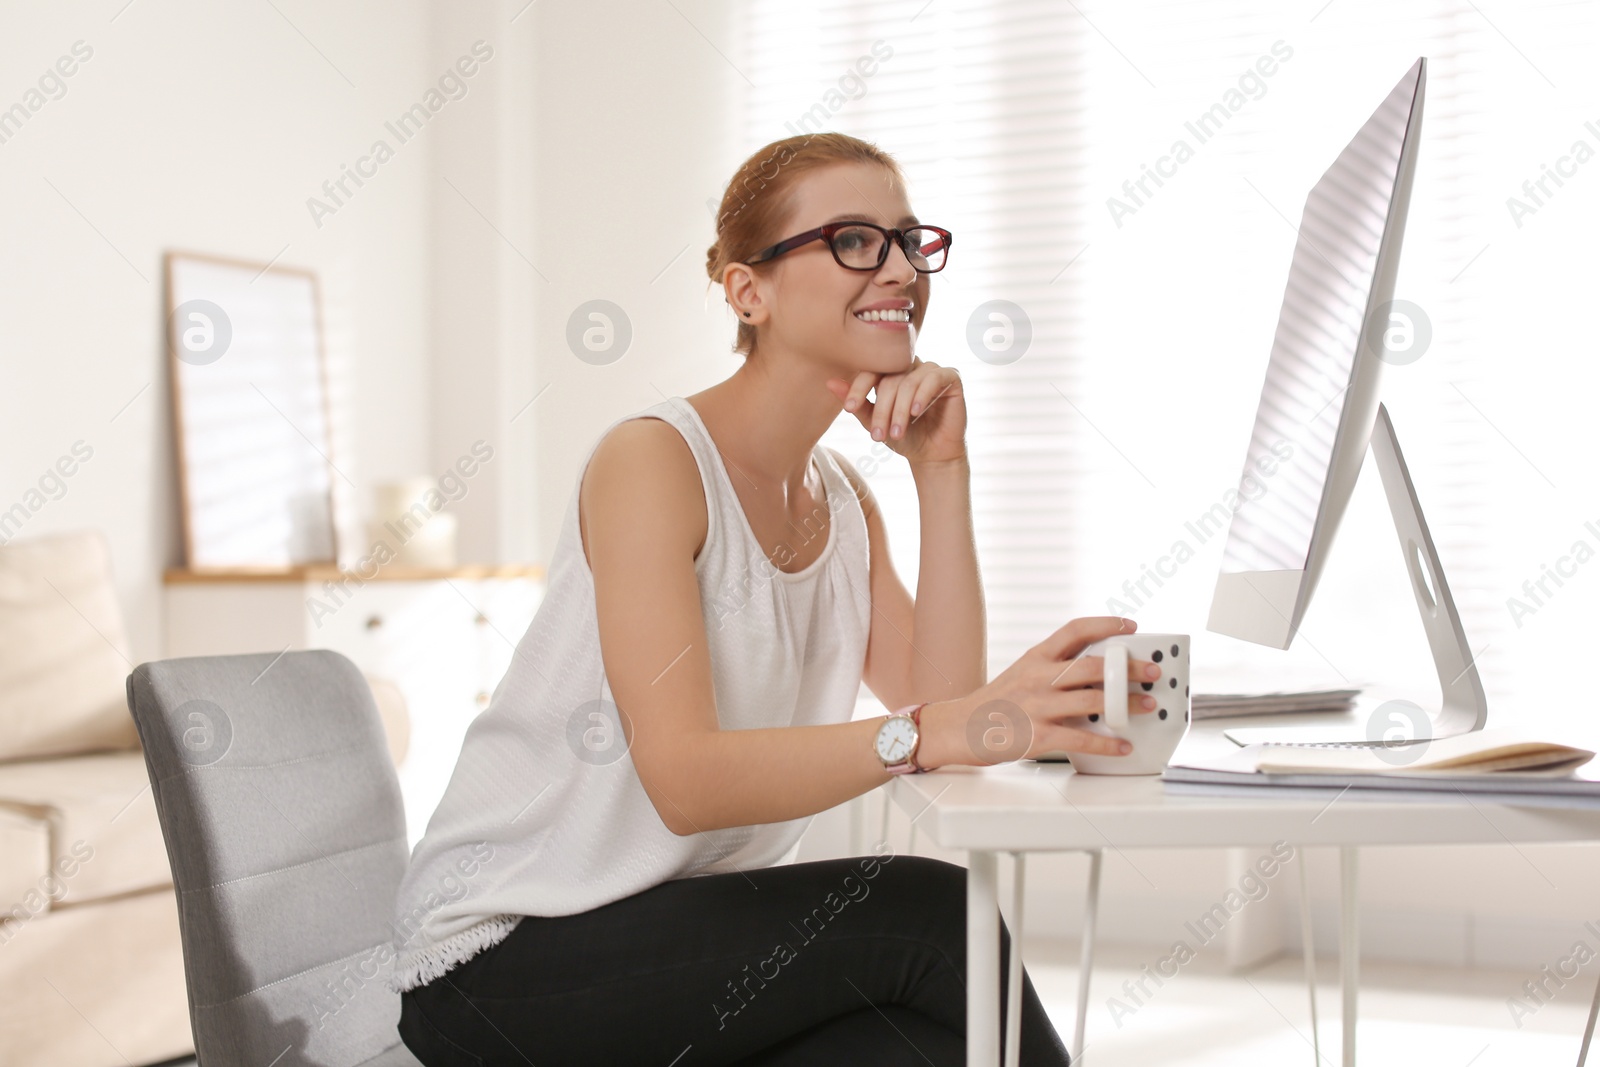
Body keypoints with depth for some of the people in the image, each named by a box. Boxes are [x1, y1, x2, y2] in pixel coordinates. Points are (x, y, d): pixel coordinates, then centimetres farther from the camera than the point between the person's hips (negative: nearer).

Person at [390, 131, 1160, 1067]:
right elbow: (685, 780, -27)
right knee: (927, 915, -20)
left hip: (690, 931, 7)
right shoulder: (652, 460, -15)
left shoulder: (845, 497, 10)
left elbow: (937, 700, -6)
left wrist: (942, 470, -8)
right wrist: (940, 732, -39)